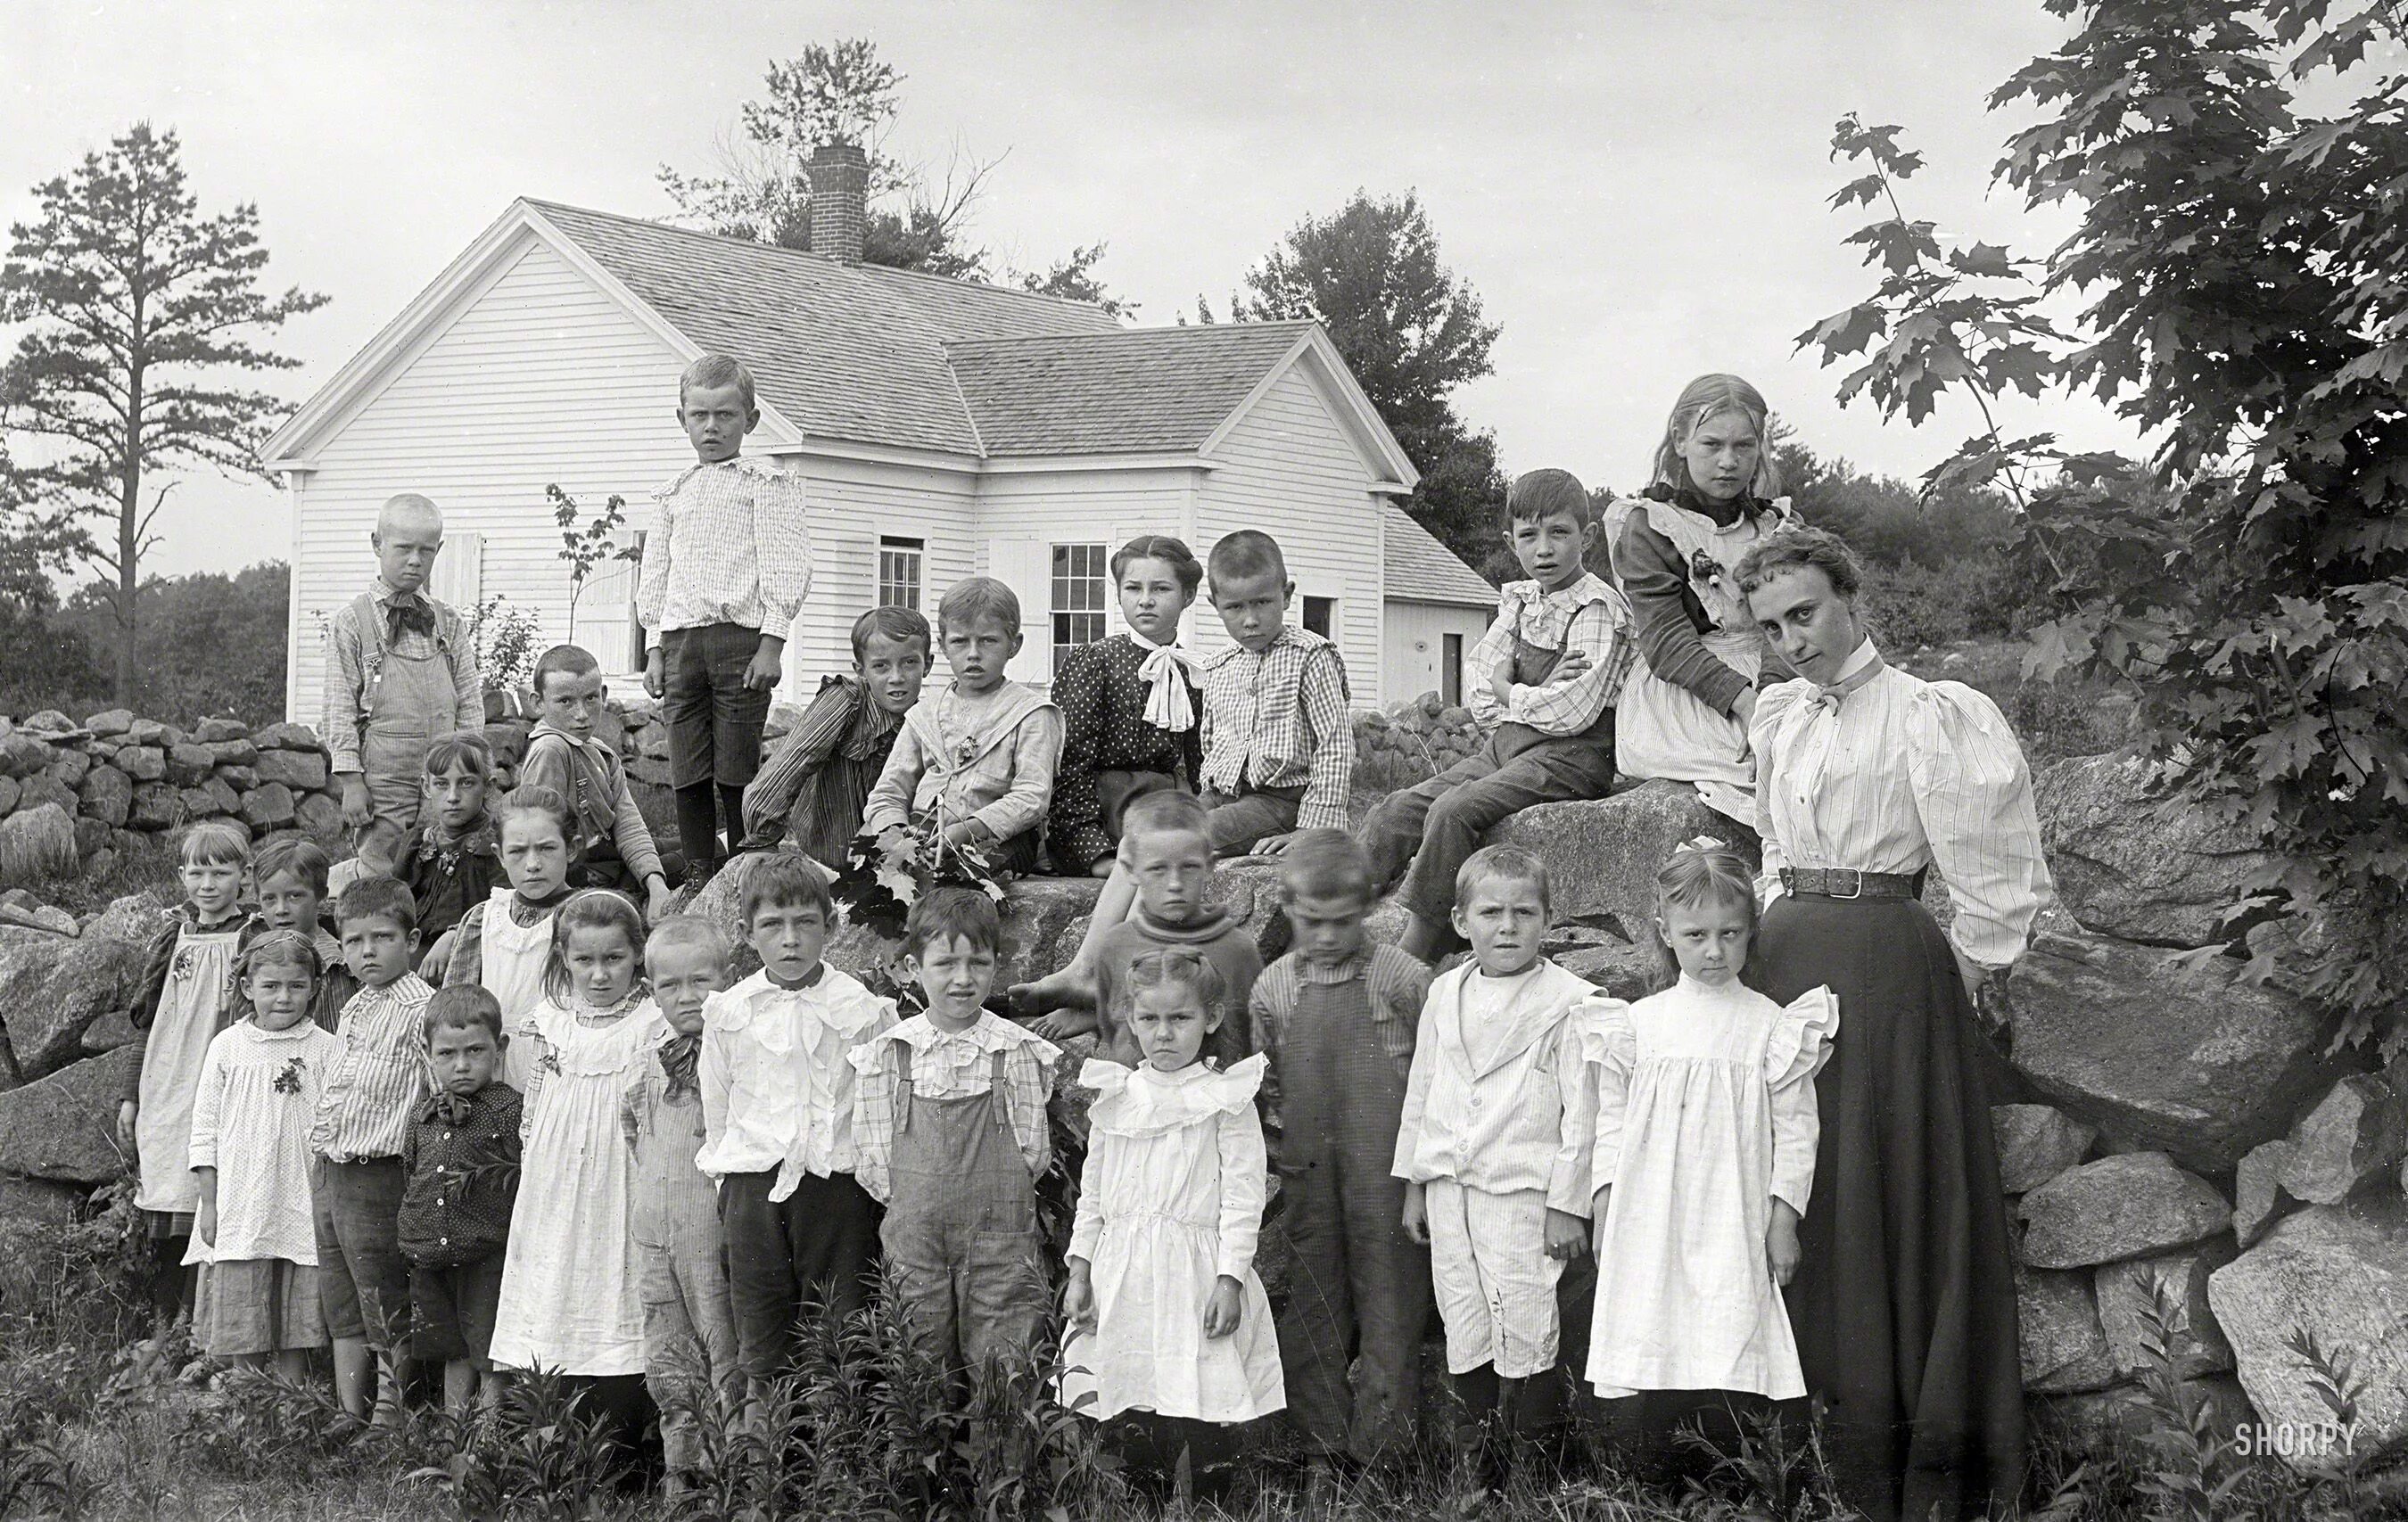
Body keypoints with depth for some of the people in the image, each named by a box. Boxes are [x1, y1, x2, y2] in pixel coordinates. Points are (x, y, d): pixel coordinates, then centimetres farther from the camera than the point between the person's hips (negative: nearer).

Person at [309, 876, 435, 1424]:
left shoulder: (421, 1009, -14)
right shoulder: (352, 1009, 14)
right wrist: (323, 1164, 19)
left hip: (377, 1176, -9)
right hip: (328, 1174, 9)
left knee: (387, 1315, 1)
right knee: (343, 1312, 16)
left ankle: (390, 1417, 9)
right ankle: (349, 1418, 26)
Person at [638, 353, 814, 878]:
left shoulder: (767, 485, 5)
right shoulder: (672, 494, 21)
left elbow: (786, 568, -3)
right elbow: (655, 574, 22)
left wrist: (772, 642, -11)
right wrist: (655, 648, 13)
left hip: (740, 637, -5)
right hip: (680, 639, 5)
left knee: (736, 772, -5)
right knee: (688, 773, 4)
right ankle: (697, 873, 12)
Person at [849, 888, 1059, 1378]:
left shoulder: (1020, 1053, -3)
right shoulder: (884, 1055, 0)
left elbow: (1032, 1155, -1)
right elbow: (875, 1163, 2)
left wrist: (983, 1196, -3)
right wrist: (925, 1199, -3)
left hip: (999, 1247, -1)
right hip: (913, 1241, 2)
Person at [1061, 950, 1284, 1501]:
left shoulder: (1227, 1100, -3)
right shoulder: (1115, 1098, 9)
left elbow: (1243, 1195, -6)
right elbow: (1093, 1192, 14)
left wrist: (1230, 1278, -13)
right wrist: (1080, 1269, 8)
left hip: (1198, 1275, -4)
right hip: (1123, 1277, 4)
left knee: (1205, 1418, -4)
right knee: (1134, 1409, 9)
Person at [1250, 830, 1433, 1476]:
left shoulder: (1405, 980, -4)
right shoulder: (1273, 987, 4)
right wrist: (1279, 1144, 5)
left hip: (1388, 1180, -3)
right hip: (1308, 1184, 3)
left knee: (1389, 1309, 3)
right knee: (1312, 1310, 11)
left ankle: (1382, 1450, 16)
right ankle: (1325, 1446, 26)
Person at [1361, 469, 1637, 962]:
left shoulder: (1598, 608, -10)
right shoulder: (1518, 600, 13)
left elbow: (1574, 711, -20)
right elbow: (1477, 693, 7)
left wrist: (1509, 693, -4)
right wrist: (1537, 694, -11)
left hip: (1568, 756, -8)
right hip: (1505, 746, 8)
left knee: (1455, 810, -28)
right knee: (1400, 809, -5)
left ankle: (1415, 952, -24)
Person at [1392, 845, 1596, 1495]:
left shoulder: (1568, 1000, -7)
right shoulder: (1445, 994, 7)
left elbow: (1580, 1111, -6)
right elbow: (1421, 1092, 14)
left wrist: (1567, 1203, -7)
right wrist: (1414, 1186, 15)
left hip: (1522, 1191, -4)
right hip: (1449, 1189, 5)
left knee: (1524, 1328, -4)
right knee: (1464, 1325, 11)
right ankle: (1473, 1461, 25)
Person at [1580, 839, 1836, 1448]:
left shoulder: (1773, 1026, 0)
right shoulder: (1637, 1022, 6)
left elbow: (1794, 1128, 1)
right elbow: (1612, 1119, 10)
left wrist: (1783, 1218, -3)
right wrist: (1603, 1206, 6)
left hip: (1734, 1225, -2)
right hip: (1650, 1224, 2)